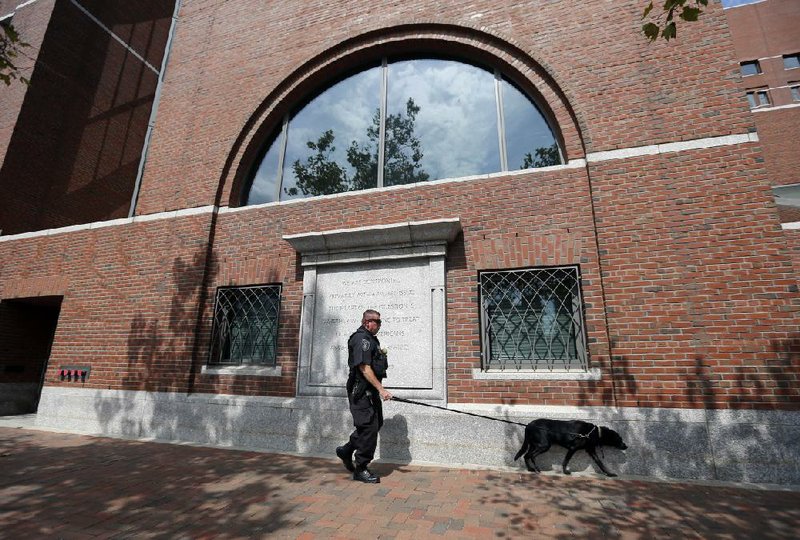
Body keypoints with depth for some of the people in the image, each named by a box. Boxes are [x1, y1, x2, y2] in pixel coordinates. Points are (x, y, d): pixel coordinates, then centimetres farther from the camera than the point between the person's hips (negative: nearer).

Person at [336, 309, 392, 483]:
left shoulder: (371, 339, 17)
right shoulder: (362, 339, -17)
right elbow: (365, 368, -23)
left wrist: (380, 355, 12)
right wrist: (381, 389, -24)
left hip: (370, 391, 11)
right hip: (362, 391, -11)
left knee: (376, 423, 16)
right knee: (369, 427, -5)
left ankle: (346, 450, 30)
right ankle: (360, 470, 11)